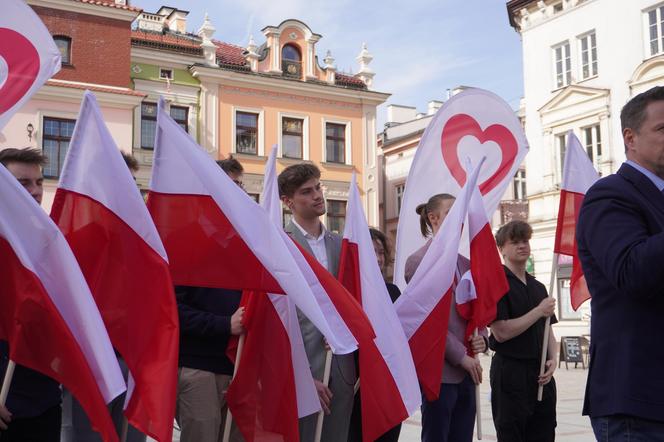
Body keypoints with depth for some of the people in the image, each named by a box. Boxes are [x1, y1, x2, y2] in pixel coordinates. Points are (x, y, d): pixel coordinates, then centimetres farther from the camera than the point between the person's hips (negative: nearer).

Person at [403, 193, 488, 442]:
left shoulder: (464, 264, 14)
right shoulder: (419, 261, -6)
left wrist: (482, 339, -2)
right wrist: (461, 356, -13)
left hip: (466, 372, 7)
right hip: (439, 371, -7)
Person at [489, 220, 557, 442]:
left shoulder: (538, 287, 14)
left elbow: (548, 331, 16)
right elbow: (501, 332, -16)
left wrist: (552, 360, -2)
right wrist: (539, 311, -12)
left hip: (541, 374, 7)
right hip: (510, 372, -6)